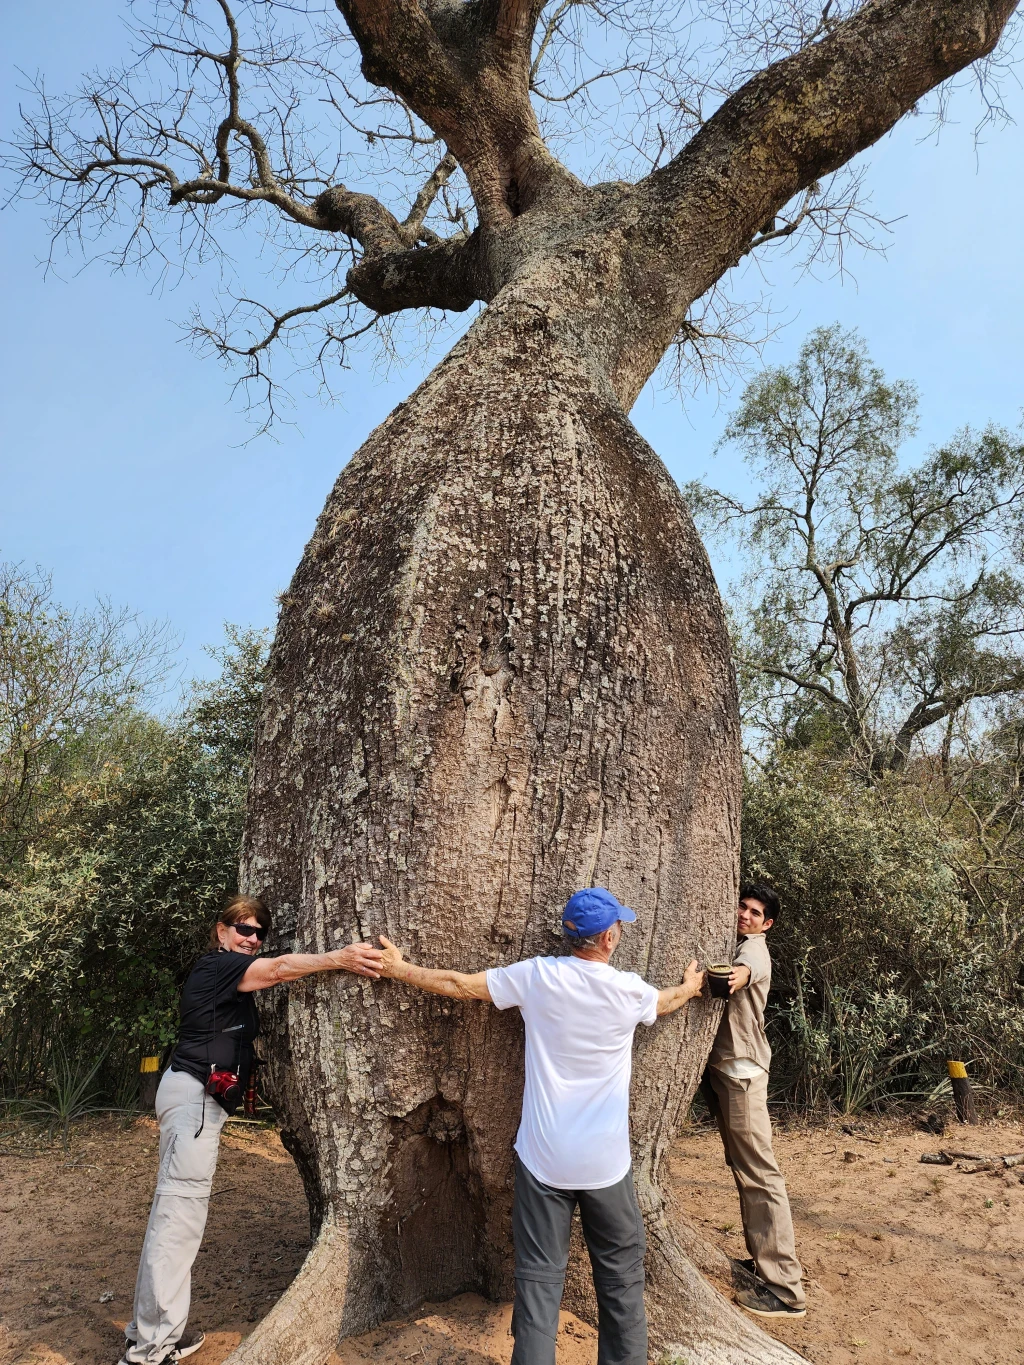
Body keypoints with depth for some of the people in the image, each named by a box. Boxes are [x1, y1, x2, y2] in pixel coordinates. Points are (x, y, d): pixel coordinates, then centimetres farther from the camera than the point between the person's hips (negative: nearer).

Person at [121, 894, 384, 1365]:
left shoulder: (226, 973, 20)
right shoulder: (218, 965, -11)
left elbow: (274, 972, 9)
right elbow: (279, 968, -24)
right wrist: (340, 958, -33)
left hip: (199, 1096, 10)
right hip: (195, 1093, -10)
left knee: (180, 1210, 12)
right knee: (179, 1209, -8)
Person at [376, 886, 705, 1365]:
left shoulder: (538, 975, -9)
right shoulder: (630, 990, -6)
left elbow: (460, 984, -1)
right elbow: (667, 1000, 18)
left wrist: (399, 969, 12)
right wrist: (691, 986, 41)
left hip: (543, 1159, 0)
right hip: (605, 1162, 0)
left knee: (539, 1277, 8)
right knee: (622, 1272, 17)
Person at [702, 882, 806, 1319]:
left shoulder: (753, 947, -13)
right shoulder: (733, 946, 17)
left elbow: (747, 969, -36)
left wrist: (735, 976, -58)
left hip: (741, 1071, -9)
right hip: (723, 1068, 9)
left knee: (760, 1173, -7)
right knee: (744, 1170, 16)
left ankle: (784, 1289, -4)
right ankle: (762, 1257, 28)